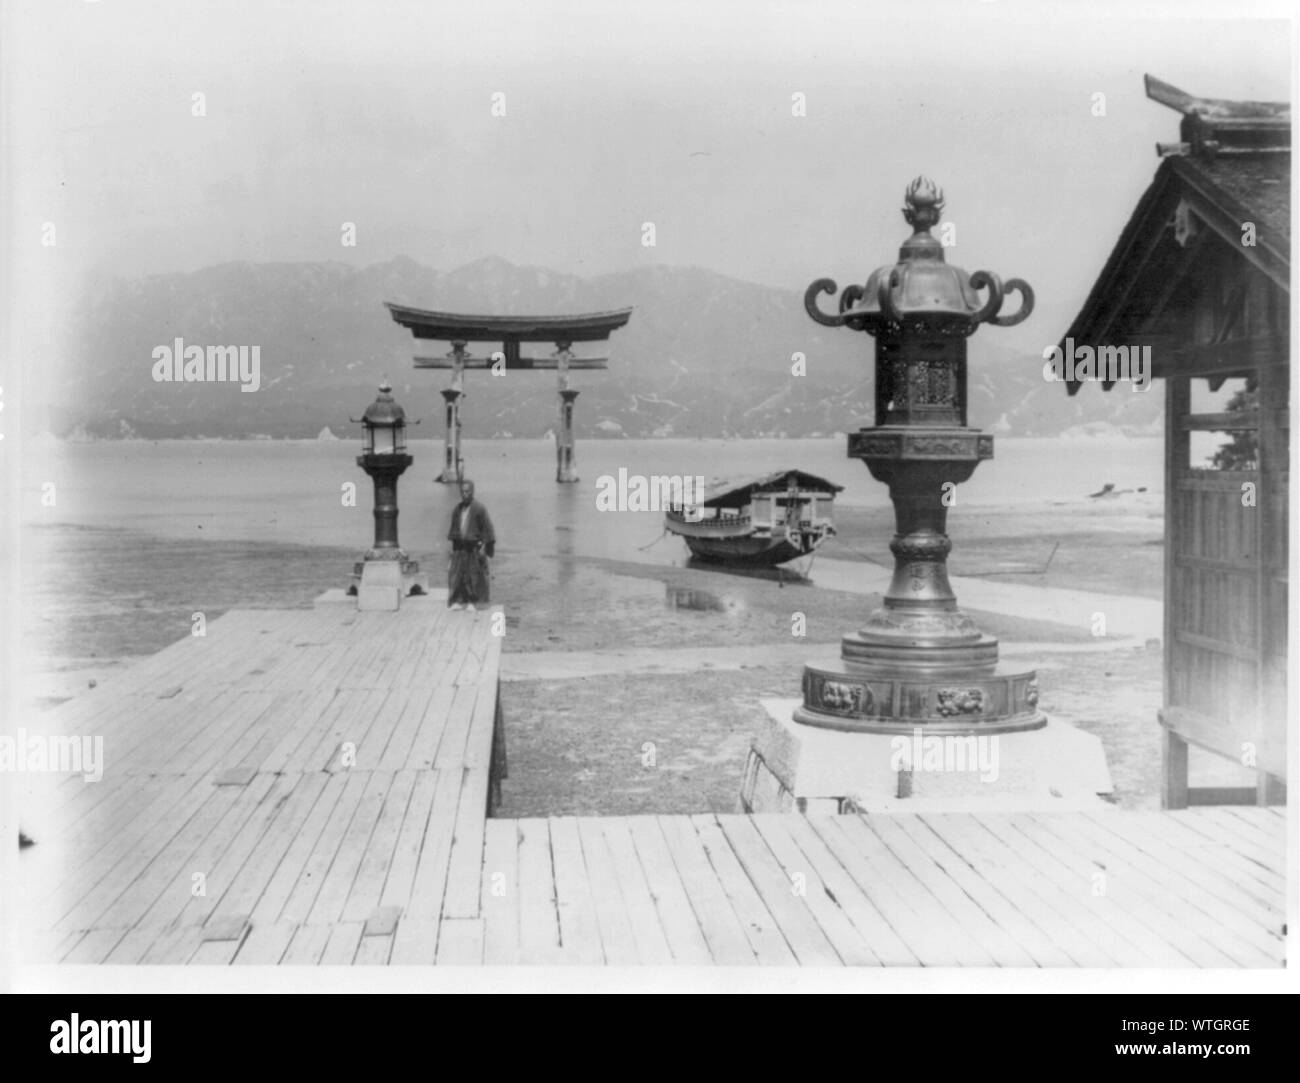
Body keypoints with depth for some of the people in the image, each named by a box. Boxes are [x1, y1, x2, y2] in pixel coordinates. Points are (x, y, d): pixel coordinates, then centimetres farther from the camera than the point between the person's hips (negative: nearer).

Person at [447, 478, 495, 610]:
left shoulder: (479, 509, -8)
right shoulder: (456, 510, 9)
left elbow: (487, 529, -8)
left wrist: (484, 548, -12)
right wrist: (453, 544, 12)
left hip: (474, 547, -4)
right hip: (460, 548, 5)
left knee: (474, 576, 2)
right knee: (457, 575, 0)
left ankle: (473, 602, 11)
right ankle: (459, 601, 7)